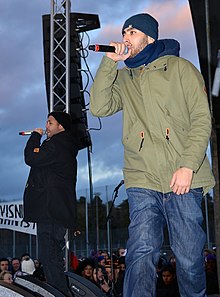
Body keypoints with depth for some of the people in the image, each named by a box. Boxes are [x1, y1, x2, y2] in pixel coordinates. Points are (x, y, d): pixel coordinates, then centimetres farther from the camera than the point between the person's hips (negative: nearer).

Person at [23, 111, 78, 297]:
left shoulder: (56, 145, -9)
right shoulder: (67, 148, 23)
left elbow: (32, 159, -14)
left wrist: (35, 136, -2)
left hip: (50, 210, -11)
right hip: (60, 211, 11)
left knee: (49, 256, -11)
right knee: (54, 256, 15)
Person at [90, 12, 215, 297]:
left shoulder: (180, 68, 8)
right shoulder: (122, 78, 18)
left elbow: (202, 119, 1)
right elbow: (99, 107, 1)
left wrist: (188, 166, -10)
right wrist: (109, 62, -1)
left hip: (184, 179, -2)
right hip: (142, 180, 2)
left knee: (189, 257, 3)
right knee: (142, 252, -10)